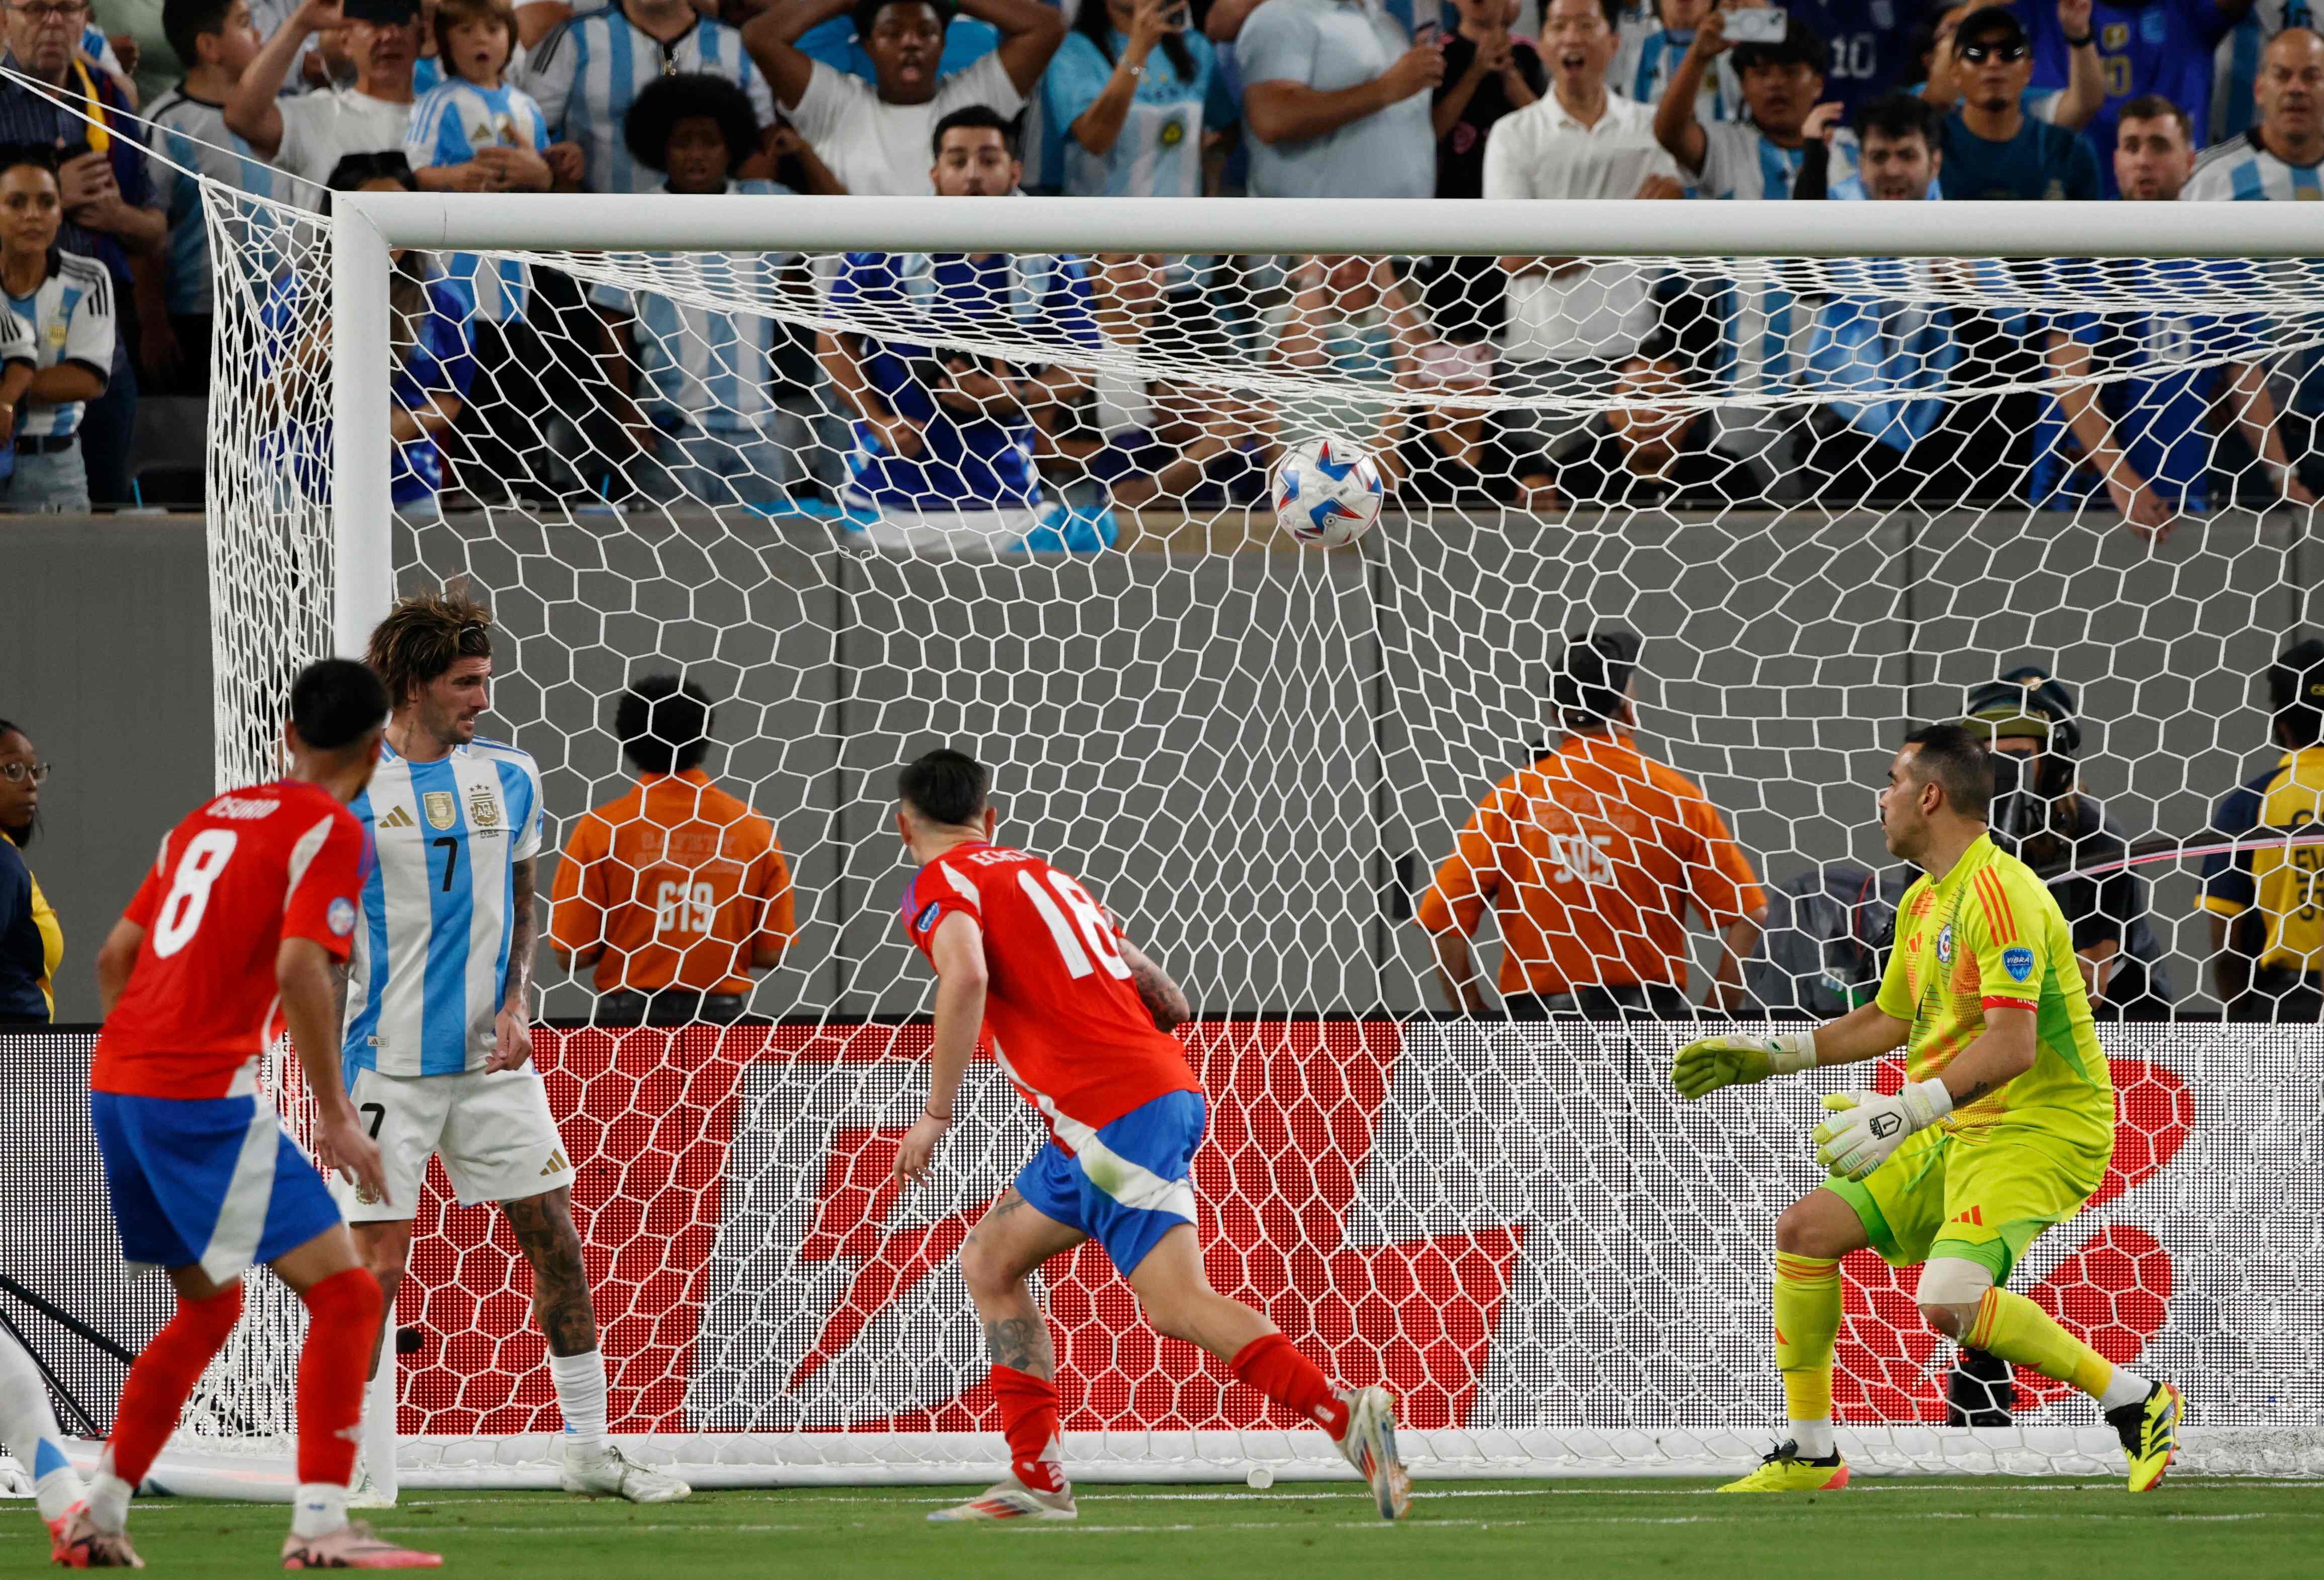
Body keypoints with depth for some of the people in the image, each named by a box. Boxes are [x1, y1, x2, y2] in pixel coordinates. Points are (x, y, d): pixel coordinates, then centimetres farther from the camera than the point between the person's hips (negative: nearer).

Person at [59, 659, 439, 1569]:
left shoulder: (208, 818, 18)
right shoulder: (331, 831, -5)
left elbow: (115, 956, 20)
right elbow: (299, 971, -18)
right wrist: (335, 1117, -15)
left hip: (116, 1084, 8)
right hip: (205, 1093, -8)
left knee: (209, 1307, 23)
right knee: (345, 1293, -6)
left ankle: (99, 1519, 22)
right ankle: (320, 1526, -16)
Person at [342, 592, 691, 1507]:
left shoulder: (508, 778, 6)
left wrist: (516, 1004, 0)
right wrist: (330, 1079, -6)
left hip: (491, 1058, 4)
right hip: (389, 1065, -4)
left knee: (557, 1244, 4)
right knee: (379, 1266, -6)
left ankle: (589, 1451, 15)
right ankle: (366, 1482, 2)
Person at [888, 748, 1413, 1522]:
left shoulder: (940, 885, 2)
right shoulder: (1043, 875, 25)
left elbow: (965, 974, -22)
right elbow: (1171, 1006, 23)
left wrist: (936, 1112, -18)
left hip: (1112, 1111, -9)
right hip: (1166, 1087, 9)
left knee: (1178, 1303, -15)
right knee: (990, 1260, 16)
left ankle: (1348, 1415, -28)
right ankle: (1037, 1480, 13)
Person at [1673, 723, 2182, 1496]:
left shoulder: (2000, 895, -19)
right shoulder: (1923, 902, 13)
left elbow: (2012, 1044, -29)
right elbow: (1891, 1020, 28)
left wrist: (1908, 1110, -36)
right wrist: (1772, 1054, 26)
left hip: (2038, 1129, -10)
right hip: (1955, 1134, 10)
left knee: (1951, 1302, -28)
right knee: (1807, 1229, 1)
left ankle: (2136, 1402, -13)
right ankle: (1809, 1454, 11)